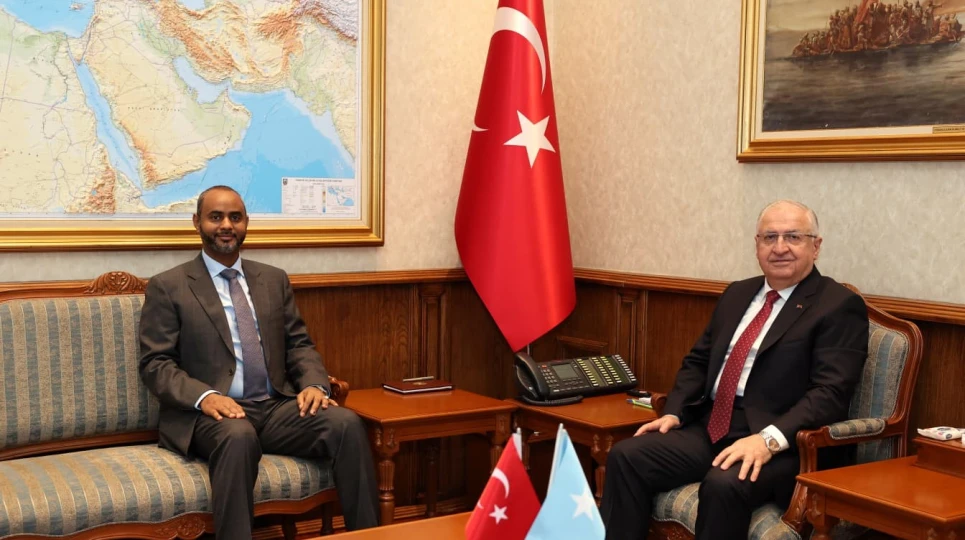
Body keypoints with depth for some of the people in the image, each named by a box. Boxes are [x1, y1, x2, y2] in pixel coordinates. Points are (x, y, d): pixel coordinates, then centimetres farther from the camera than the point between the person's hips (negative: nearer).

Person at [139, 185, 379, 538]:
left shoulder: (275, 280, 18)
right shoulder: (167, 287, 4)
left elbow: (299, 344, 16)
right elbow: (155, 364, -2)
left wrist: (314, 384, -7)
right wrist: (204, 396, -21)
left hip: (276, 407, 4)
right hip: (212, 413, -4)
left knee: (346, 423, -24)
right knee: (238, 436, -40)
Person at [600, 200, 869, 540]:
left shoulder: (840, 306, -5)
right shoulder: (738, 294, 17)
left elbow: (830, 393, -15)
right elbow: (698, 361, 21)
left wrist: (769, 439, -28)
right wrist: (674, 412, 3)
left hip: (784, 444, -6)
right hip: (712, 429, 7)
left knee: (724, 484, -35)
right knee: (626, 456, -14)